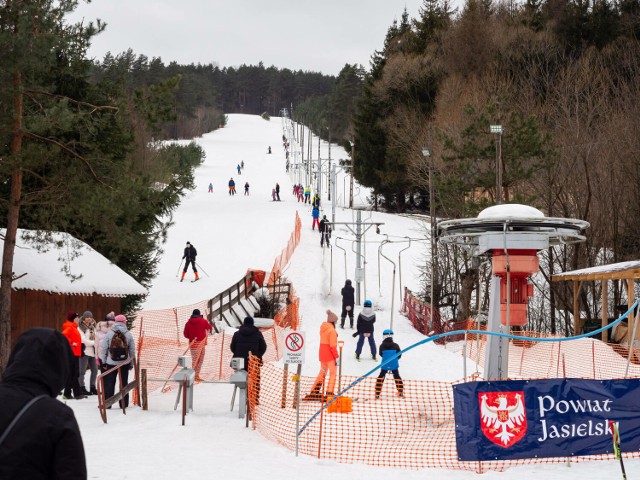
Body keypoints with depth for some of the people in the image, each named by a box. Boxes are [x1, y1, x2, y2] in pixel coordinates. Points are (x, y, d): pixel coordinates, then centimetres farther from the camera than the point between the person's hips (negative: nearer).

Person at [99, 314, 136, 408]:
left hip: (111, 362, -1)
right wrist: (131, 364, 10)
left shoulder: (109, 333, -5)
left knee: (109, 383, 6)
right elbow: (132, 350, 2)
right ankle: (124, 403, 11)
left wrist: (103, 362, 4)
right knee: (124, 383, 9)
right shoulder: (128, 334, -2)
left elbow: (103, 348, -4)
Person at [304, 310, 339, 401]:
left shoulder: (323, 329, 8)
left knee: (322, 372, 19)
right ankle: (329, 393, -9)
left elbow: (324, 341, 8)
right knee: (333, 373, -1)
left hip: (322, 353, 8)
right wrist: (336, 356, -13)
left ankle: (314, 392, 21)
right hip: (330, 355, -8)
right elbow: (333, 345, -18)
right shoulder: (332, 330, -15)